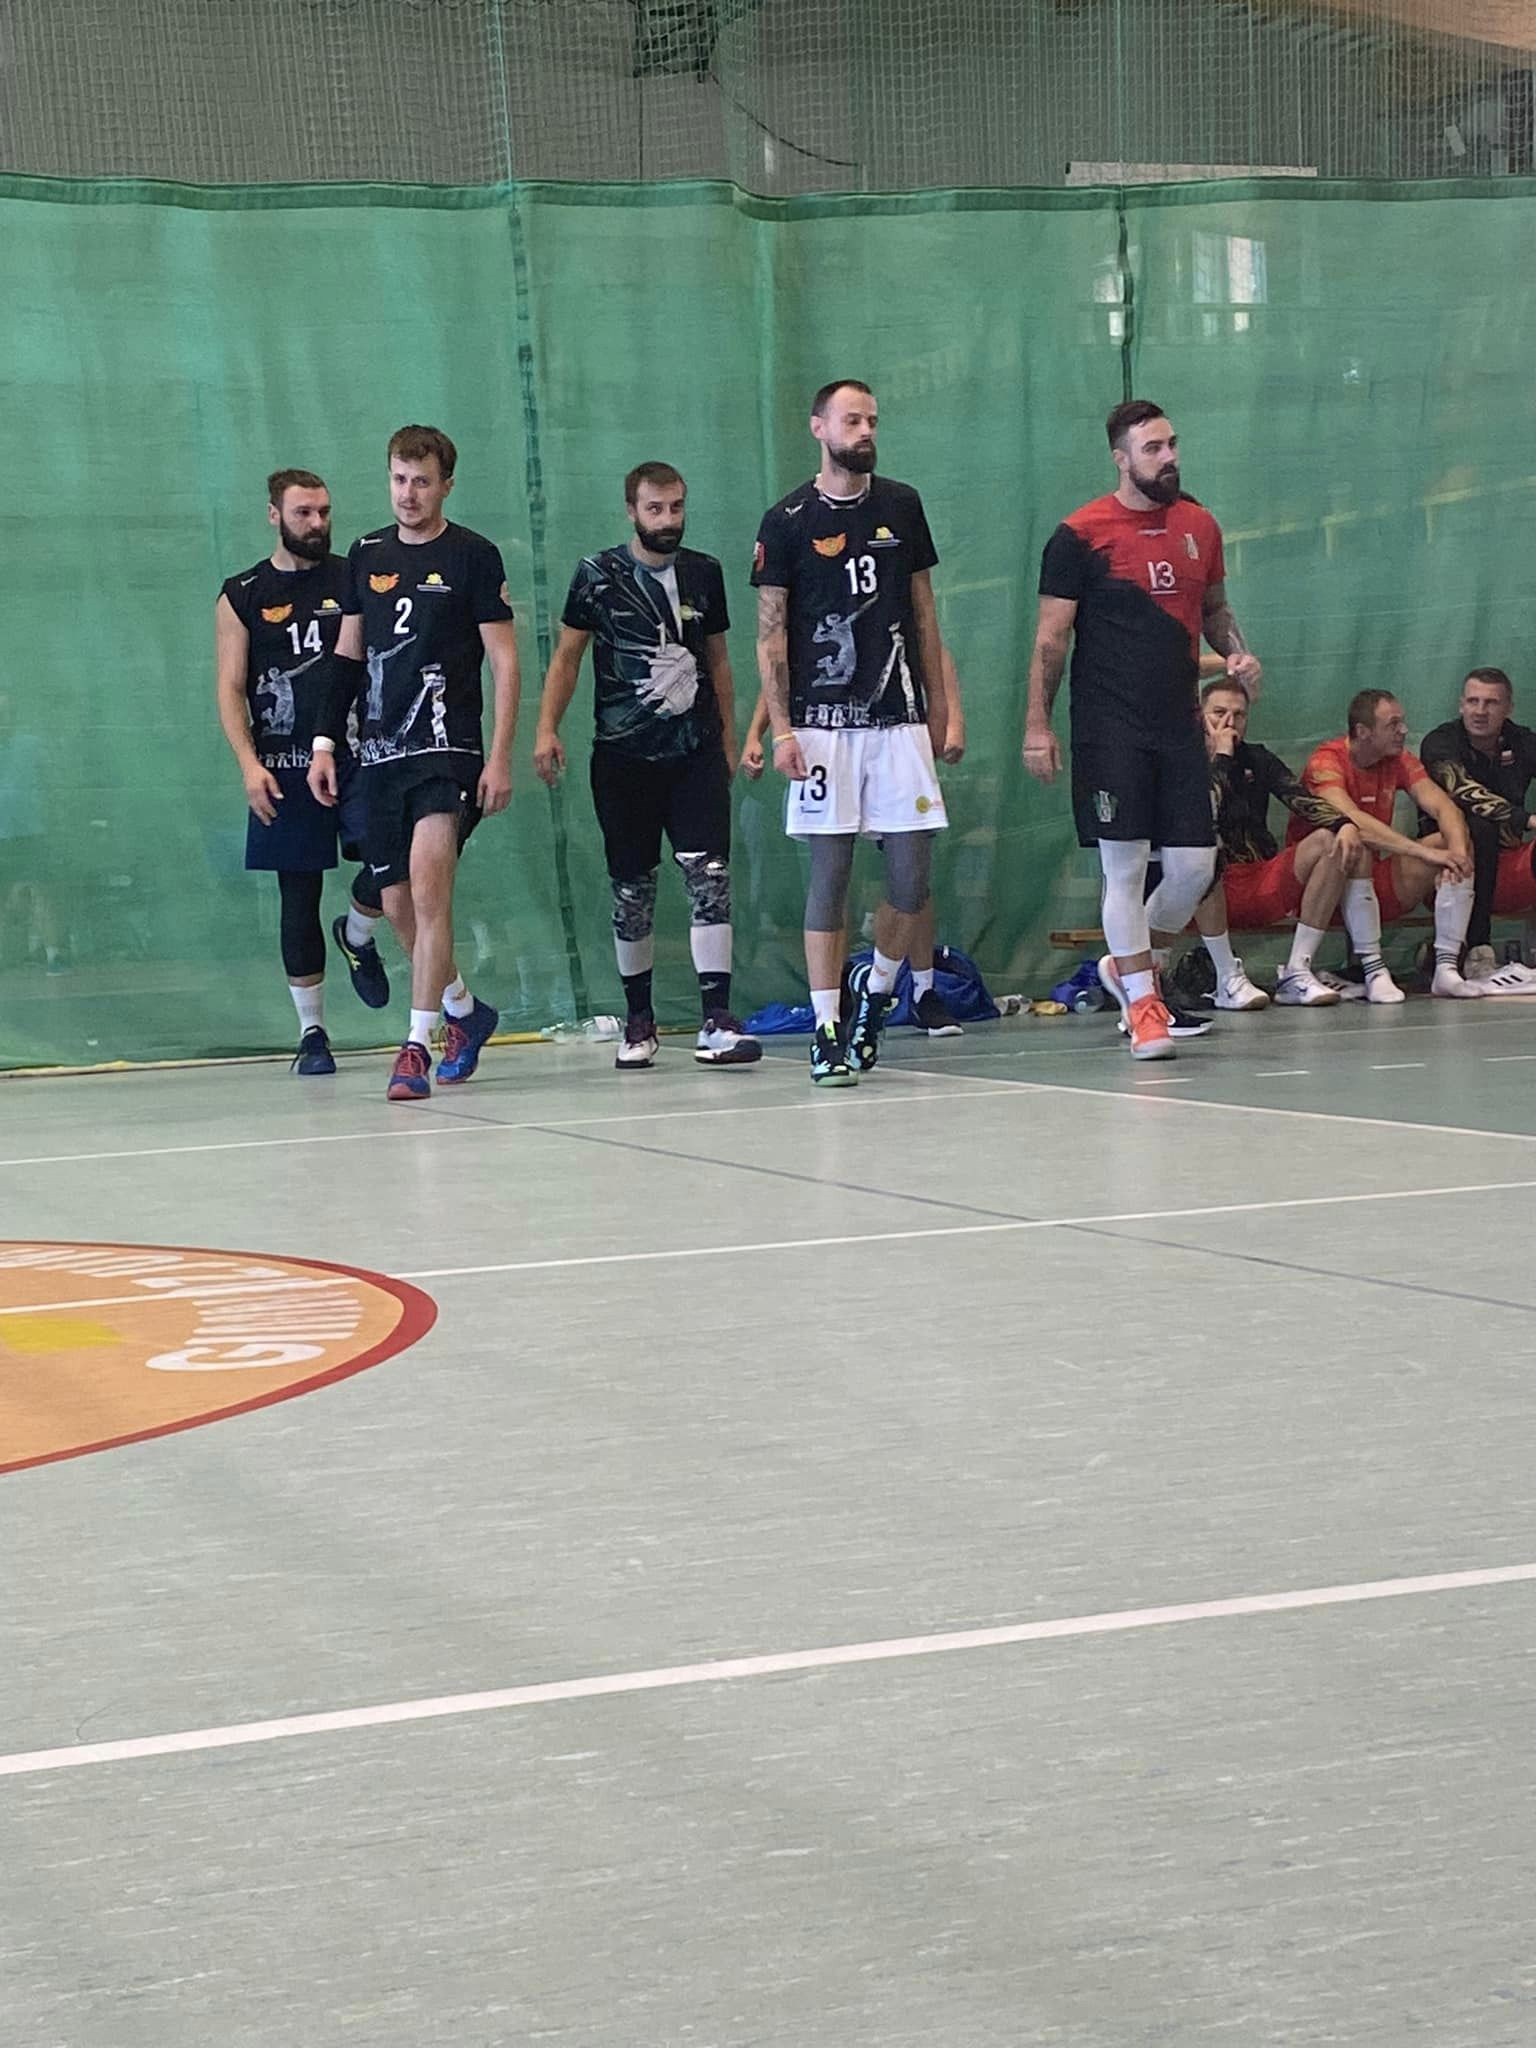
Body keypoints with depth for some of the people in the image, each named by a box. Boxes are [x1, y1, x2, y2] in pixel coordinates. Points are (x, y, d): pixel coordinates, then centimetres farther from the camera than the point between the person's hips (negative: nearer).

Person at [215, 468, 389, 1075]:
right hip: (285, 767, -1)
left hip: (359, 756, 1)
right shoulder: (242, 596, 5)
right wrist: (249, 764, -10)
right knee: (298, 898, 2)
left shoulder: (356, 581, 8)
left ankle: (357, 936, 17)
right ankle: (312, 1032, 11)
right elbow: (230, 688, 3)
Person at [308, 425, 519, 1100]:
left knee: (428, 890, -18)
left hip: (447, 750, -6)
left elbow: (504, 660, -3)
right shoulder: (367, 555, 12)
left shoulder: (473, 556, -2)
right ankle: (465, 1012, 31)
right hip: (380, 755, 6)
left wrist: (500, 758, -9)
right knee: (398, 906, 9)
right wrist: (325, 742, 12)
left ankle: (416, 1048, -16)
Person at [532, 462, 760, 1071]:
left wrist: (729, 737, 15)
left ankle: (716, 1021, -15)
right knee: (632, 888, 5)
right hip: (623, 754, -1)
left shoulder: (704, 573, 9)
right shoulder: (598, 575, 1)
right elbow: (567, 656, 4)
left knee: (709, 872, -13)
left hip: (696, 752, 1)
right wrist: (547, 728, -7)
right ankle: (638, 1021, 20)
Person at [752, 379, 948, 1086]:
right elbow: (771, 635, 0)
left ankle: (876, 996, 23)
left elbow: (923, 612, 15)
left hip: (899, 717, 3)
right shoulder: (787, 521, 0)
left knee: (911, 880, -1)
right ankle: (827, 1031, 1)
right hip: (824, 722, -3)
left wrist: (941, 705, 11)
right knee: (829, 874, -3)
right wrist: (780, 730, -7)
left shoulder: (901, 506, 10)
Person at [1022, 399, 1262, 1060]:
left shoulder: (1199, 526, 10)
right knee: (1125, 866, -3)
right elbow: (1051, 638, -5)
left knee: (1195, 864, 2)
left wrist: (1238, 655, 4)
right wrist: (1037, 724, -9)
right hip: (1109, 728, -5)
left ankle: (1129, 965, 25)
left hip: (1179, 725, 5)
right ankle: (1143, 1003, 6)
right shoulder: (1079, 535, -6)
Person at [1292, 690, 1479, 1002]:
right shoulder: (1327, 761, -15)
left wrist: (1457, 850, -28)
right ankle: (1374, 971, -36)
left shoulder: (1399, 760, 5)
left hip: (1378, 887, 6)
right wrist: (1425, 852, -34)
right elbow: (1354, 821, -30)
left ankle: (1446, 967, -20)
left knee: (1457, 847, -10)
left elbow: (1443, 806, -6)